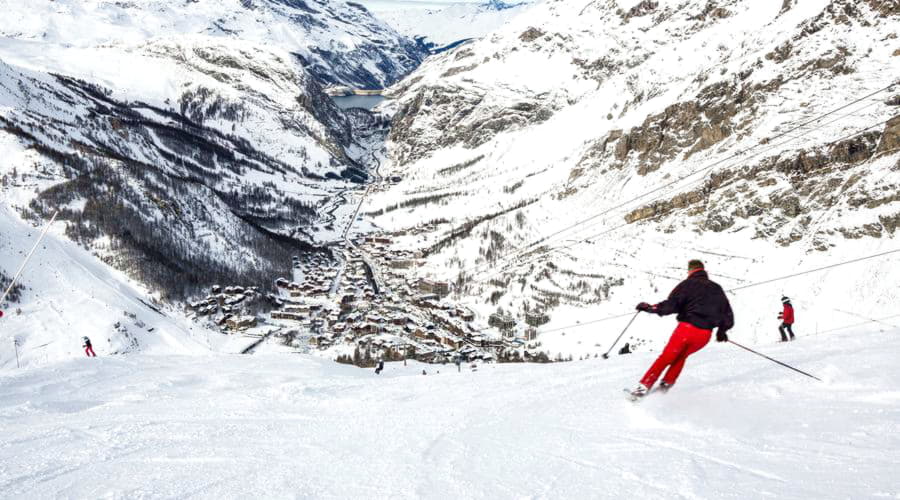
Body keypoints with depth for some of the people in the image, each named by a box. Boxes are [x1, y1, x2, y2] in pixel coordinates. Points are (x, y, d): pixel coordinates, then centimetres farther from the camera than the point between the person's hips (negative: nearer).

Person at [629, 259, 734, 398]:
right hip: (705, 334, 4)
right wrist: (722, 330, 36)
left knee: (665, 358, 8)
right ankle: (666, 384, 18)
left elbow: (670, 305, -10)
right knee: (681, 356, 27)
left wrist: (649, 308, 0)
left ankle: (644, 386, 1)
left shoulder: (688, 284, 3)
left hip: (687, 328, -4)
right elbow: (728, 316, 19)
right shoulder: (717, 289, 17)